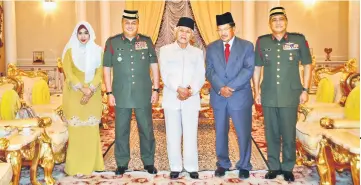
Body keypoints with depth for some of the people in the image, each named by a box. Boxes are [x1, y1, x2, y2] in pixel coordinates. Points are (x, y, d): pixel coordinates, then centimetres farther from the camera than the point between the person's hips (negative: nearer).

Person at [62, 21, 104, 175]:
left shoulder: (97, 50, 6)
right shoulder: (70, 50, 1)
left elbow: (99, 72, -1)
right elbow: (68, 72, -7)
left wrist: (91, 89, -15)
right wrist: (82, 89, -18)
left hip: (93, 94, 2)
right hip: (74, 94, -2)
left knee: (92, 128, 5)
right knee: (76, 128, -1)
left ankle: (91, 163, 16)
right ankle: (75, 165, 7)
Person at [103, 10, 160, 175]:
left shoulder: (147, 41, 4)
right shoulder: (112, 42, 1)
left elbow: (154, 66, 7)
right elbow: (106, 69, 3)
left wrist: (156, 89, 2)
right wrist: (109, 93, -2)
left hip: (143, 95, 1)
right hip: (121, 95, 0)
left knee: (146, 129, 9)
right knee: (121, 130, 9)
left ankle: (148, 162, 24)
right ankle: (122, 163, 24)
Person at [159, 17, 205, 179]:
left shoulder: (197, 52, 12)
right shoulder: (165, 50, 7)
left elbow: (200, 76, 3)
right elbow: (165, 74, -3)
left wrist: (191, 91, -14)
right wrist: (178, 89, -17)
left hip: (191, 99, 1)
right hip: (171, 98, 0)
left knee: (190, 134, 1)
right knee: (173, 134, 4)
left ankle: (192, 167, 12)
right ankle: (175, 167, 14)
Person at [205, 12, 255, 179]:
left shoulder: (247, 46, 1)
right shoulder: (211, 48, 8)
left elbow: (248, 70, -9)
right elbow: (209, 71, -1)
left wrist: (231, 87, -17)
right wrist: (220, 88, -16)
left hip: (240, 96, -2)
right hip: (218, 97, 2)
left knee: (243, 134, 4)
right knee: (220, 133, 11)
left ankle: (244, 166, 20)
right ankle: (223, 164, 27)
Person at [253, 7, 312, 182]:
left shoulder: (299, 39, -1)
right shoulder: (262, 42, 3)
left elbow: (307, 65, 6)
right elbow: (257, 68, 9)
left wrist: (305, 89, 1)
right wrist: (257, 91, 6)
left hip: (290, 96, -1)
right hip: (268, 96, 2)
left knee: (289, 134, 5)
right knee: (271, 134, 10)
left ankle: (288, 168, 21)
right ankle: (274, 166, 24)